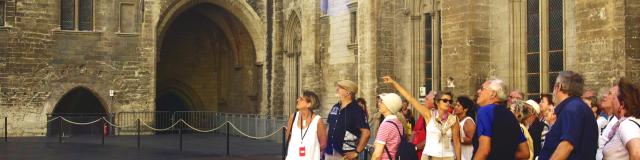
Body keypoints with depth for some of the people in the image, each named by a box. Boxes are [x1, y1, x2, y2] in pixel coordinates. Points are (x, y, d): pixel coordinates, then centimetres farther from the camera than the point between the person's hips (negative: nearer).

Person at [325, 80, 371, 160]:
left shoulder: (356, 110, -12)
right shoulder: (335, 107, 11)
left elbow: (366, 132, -17)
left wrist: (357, 152, -15)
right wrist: (325, 144, 13)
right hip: (329, 153, 7)